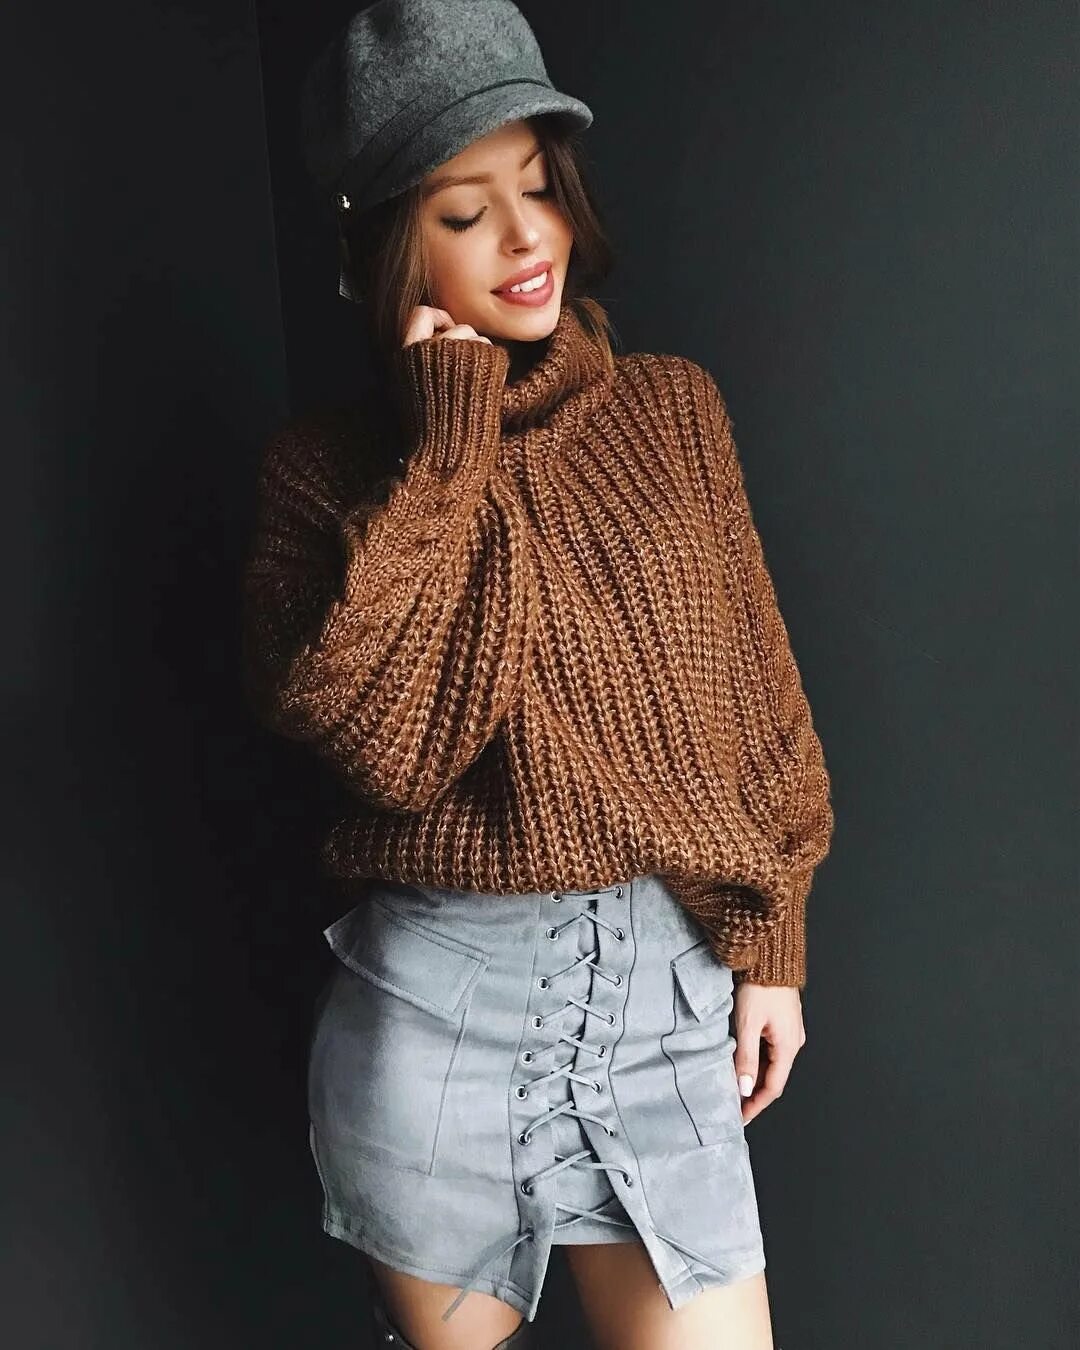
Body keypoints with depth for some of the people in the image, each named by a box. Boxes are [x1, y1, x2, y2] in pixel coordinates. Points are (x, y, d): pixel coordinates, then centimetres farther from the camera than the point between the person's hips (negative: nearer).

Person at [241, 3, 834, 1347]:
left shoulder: (672, 407, 3)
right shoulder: (328, 464, -3)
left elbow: (755, 694, 6)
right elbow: (382, 740, -18)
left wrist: (770, 940, 4)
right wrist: (446, 449, -14)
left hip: (664, 984, 2)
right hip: (434, 997, -1)